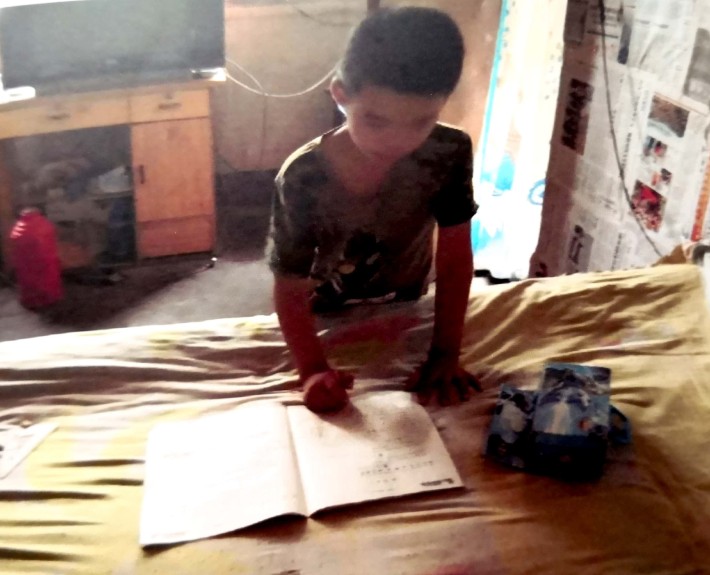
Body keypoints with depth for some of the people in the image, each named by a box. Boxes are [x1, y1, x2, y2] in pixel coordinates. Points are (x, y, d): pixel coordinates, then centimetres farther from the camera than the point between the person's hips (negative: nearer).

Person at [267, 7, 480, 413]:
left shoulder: (449, 154, -27)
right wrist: (314, 372, -42)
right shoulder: (303, 179, -33)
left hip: (404, 310, 2)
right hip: (327, 318, -2)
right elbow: (290, 290, -27)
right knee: (326, 396, 23)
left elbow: (455, 258, -20)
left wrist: (445, 355, -24)